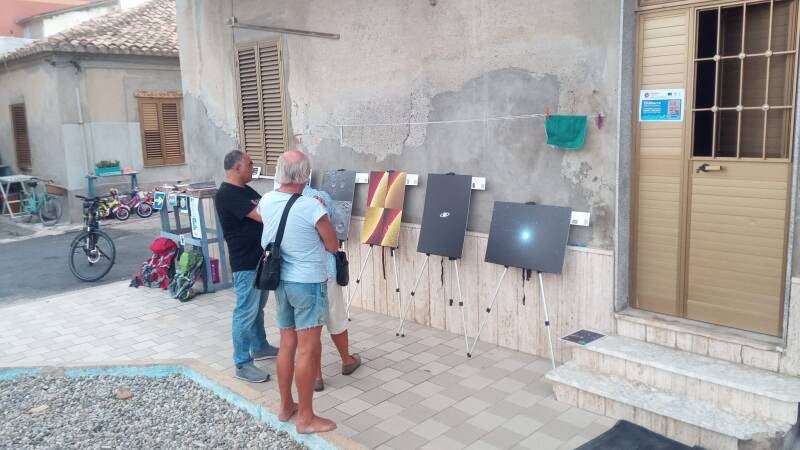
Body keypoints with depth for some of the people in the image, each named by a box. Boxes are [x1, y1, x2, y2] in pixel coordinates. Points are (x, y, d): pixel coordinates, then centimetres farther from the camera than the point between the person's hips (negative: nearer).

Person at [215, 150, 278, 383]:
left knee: (258, 308, 22)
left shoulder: (246, 190, 12)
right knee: (246, 313, -2)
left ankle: (260, 347, 38)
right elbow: (263, 215, -26)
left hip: (260, 259, 10)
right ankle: (243, 365, 7)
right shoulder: (227, 194, -20)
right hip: (245, 264, -10)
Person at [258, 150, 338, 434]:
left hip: (282, 282, 7)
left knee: (287, 344, 17)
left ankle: (286, 406, 30)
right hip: (308, 284, -7)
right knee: (308, 350, 2)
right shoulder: (312, 207, -21)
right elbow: (333, 246, -9)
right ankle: (306, 418, 11)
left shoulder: (266, 202, -1)